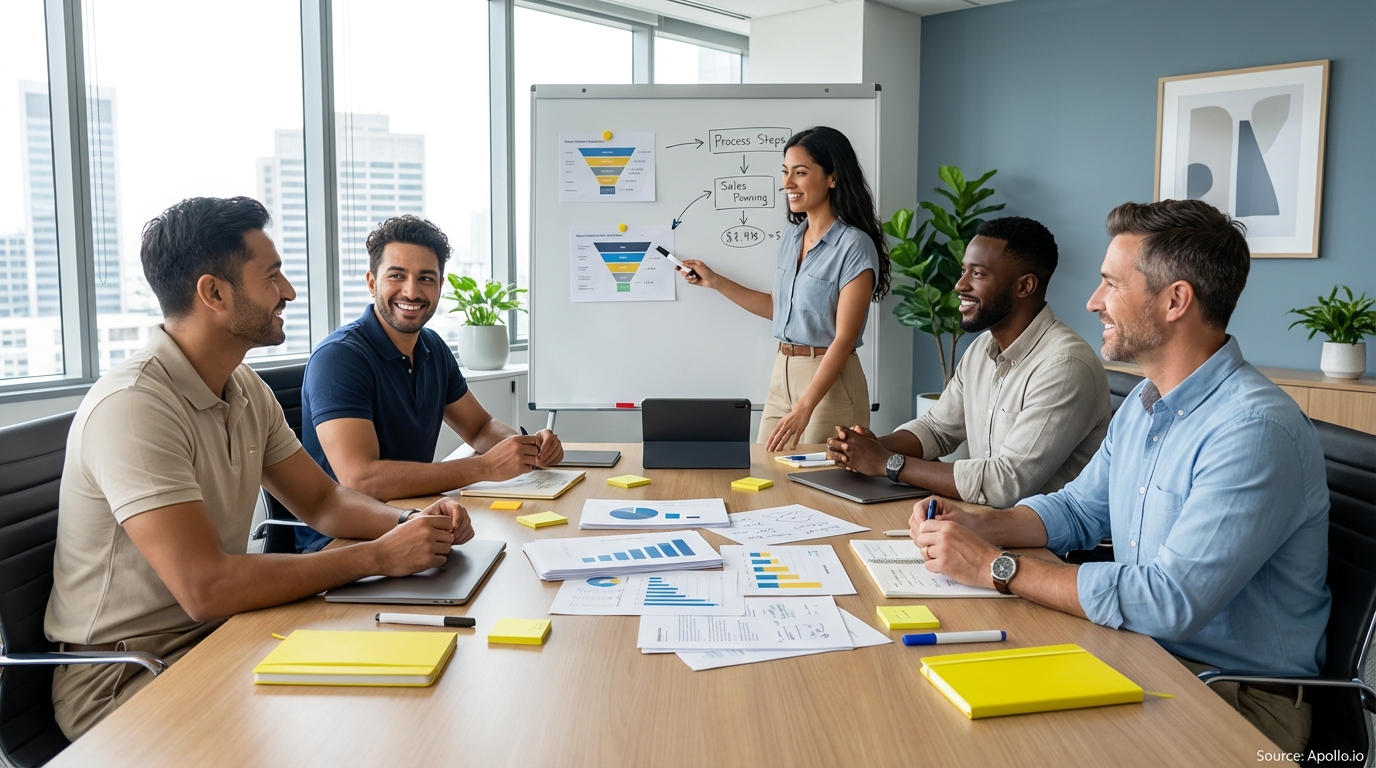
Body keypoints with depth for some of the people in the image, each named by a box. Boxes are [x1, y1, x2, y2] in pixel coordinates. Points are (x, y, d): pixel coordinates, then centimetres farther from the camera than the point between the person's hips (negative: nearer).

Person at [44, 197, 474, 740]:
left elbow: (323, 501, 11)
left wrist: (412, 523, -10)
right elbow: (205, 588, -31)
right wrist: (377, 556, -25)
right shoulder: (132, 406, -24)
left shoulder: (247, 390, 5)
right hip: (122, 677, -8)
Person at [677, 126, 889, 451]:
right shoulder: (792, 235, 9)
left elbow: (844, 339, -18)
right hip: (782, 375, 7)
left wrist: (804, 408, -25)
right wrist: (715, 281, 17)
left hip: (829, 380, -7)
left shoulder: (854, 246, -14)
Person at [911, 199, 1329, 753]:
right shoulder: (1143, 405, 8)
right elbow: (1079, 509, 17)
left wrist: (997, 566, -24)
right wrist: (982, 525, -3)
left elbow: (1169, 603, -30)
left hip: (1240, 701, -8)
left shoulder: (1256, 431, -24)